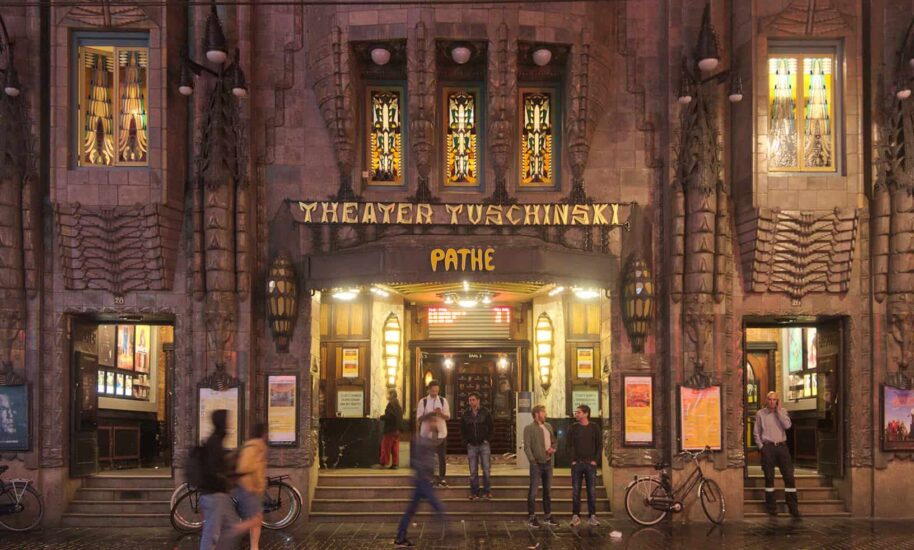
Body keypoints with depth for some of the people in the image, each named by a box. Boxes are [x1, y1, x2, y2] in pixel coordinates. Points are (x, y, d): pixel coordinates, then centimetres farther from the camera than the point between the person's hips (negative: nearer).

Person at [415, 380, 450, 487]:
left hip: (441, 432, 1)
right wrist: (430, 414, -20)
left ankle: (441, 478, 13)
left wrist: (441, 413, -18)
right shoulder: (423, 401, 0)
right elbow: (419, 417, -4)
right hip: (427, 432, -1)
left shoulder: (443, 401, 4)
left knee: (442, 456, 4)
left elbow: (448, 417, 2)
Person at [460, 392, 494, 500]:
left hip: (484, 445, -2)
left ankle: (487, 491, 6)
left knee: (486, 469, -3)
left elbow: (492, 427, 4)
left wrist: (487, 439, -5)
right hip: (472, 446, 2)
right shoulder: (465, 415, 4)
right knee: (473, 471, 3)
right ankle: (474, 492, 10)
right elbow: (462, 430, 14)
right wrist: (466, 441, 3)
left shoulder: (485, 413, -2)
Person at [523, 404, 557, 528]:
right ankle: (531, 518, 3)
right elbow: (527, 447, -11)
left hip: (548, 463, 7)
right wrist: (533, 461, -17)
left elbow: (553, 441, 21)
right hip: (537, 464, -7)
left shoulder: (549, 426, 13)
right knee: (533, 491, -3)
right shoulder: (529, 428, -7)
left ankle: (547, 517, 22)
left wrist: (552, 448, -1)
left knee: (547, 490, 13)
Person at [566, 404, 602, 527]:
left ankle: (593, 516, 7)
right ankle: (576, 516, 6)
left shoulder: (594, 427, 4)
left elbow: (599, 445, 5)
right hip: (577, 464, 0)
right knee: (576, 491, 1)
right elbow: (568, 445, 3)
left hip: (590, 463, 0)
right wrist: (573, 460, -6)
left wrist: (595, 460, -5)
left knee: (592, 491, 1)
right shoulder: (573, 428, 5)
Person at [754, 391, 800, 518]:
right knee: (769, 477, 1)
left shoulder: (782, 412, 9)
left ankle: (793, 507, 3)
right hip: (768, 447, -2)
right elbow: (756, 433, 6)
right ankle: (771, 506, 8)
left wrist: (778, 411, -7)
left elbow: (787, 425, -9)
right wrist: (761, 446, -3)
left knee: (789, 476, -2)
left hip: (781, 446, 2)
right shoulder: (760, 414, 5)